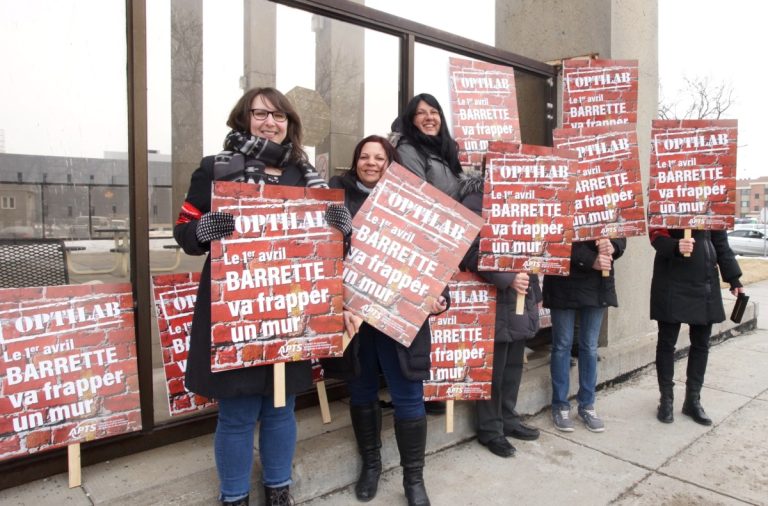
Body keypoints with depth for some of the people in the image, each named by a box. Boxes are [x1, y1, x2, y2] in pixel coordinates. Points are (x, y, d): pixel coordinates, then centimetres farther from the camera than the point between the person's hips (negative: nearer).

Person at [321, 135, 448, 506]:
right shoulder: (339, 195, 4)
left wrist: (438, 295, -6)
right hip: (351, 311, 0)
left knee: (408, 396, 4)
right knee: (362, 392, 15)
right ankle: (370, 464, 38)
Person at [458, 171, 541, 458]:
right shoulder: (473, 203, -9)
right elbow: (473, 253, -18)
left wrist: (534, 294, 17)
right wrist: (507, 279, -25)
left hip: (520, 301, 8)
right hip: (495, 304, -8)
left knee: (514, 366, 15)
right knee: (493, 370, 3)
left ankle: (508, 418, 32)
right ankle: (489, 429, 18)